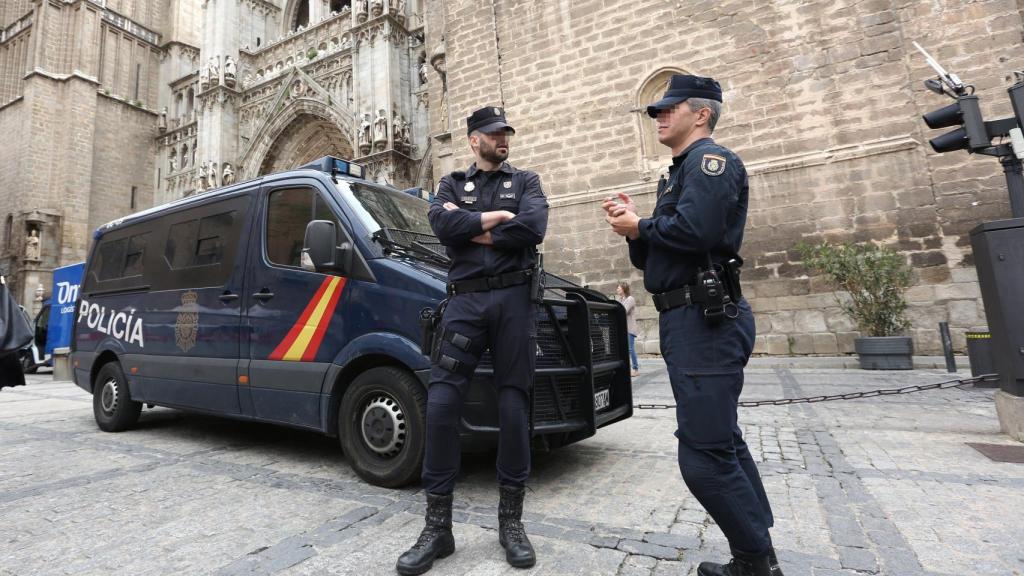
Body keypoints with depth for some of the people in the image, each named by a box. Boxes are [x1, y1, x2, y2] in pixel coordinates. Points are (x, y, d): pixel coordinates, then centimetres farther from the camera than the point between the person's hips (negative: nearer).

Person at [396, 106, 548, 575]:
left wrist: (471, 229, -2)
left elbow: (532, 228, -6)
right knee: (441, 404, -7)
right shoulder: (452, 184, 19)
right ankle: (437, 526, 7)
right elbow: (442, 225, -4)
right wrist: (496, 218, -5)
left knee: (513, 406, 1)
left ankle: (511, 521, 16)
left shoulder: (525, 182, 16)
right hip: (464, 300, 1)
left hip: (514, 299, 0)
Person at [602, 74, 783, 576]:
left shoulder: (711, 159, -5)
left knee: (704, 454, -9)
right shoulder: (677, 174, 24)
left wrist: (640, 227, -8)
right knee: (722, 443, 15)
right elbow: (653, 256, 20)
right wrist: (635, 227, 2)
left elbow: (694, 230, -25)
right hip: (688, 320, 11)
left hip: (704, 320, -11)